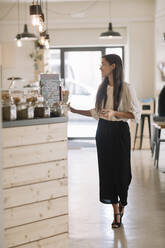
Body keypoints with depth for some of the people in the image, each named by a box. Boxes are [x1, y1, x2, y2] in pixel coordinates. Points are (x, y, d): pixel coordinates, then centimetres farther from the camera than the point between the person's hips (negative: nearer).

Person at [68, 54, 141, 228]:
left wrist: (114, 113, -23)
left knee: (120, 171, 1)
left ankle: (122, 203, 31)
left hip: (119, 132, -5)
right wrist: (75, 111, 12)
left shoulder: (126, 88, -11)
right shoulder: (102, 88, 9)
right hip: (103, 131, 6)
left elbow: (135, 114, -12)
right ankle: (116, 213, 15)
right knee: (107, 171, 5)